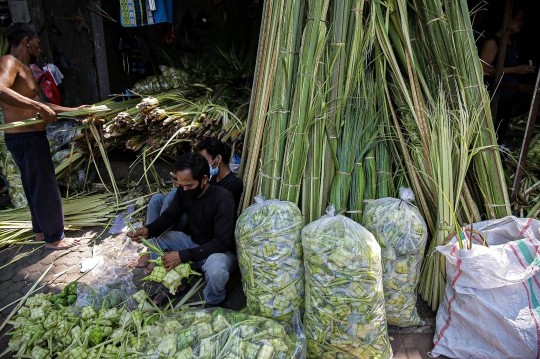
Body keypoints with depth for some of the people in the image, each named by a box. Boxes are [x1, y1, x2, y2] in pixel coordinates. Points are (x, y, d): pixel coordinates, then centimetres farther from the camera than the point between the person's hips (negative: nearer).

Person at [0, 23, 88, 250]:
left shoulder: (24, 68, 17)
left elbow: (40, 105, 23)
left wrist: (73, 110, 25)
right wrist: (38, 107, -34)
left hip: (30, 138, 10)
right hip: (26, 139, -10)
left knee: (36, 187, 20)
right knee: (45, 188, 0)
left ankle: (41, 230, 35)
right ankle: (53, 238, 13)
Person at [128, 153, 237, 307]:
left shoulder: (223, 200, -30)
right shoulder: (184, 191, -11)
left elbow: (222, 242, -32)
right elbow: (169, 216, -1)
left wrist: (183, 255, -36)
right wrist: (148, 230, -24)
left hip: (221, 250, -6)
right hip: (193, 242, 6)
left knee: (215, 267, -39)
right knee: (155, 238, -8)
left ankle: (213, 303, -5)